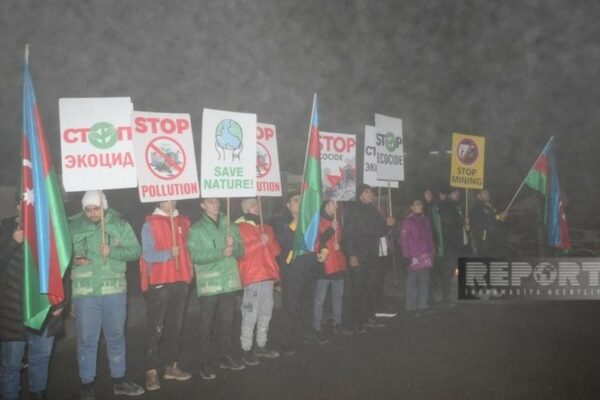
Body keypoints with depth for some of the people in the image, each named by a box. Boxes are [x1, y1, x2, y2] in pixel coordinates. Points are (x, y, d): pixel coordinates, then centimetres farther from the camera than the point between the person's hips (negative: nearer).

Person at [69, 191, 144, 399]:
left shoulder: (120, 224, 0)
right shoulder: (72, 225, -1)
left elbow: (135, 251, -2)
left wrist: (113, 252, -17)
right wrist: (73, 259, -14)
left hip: (115, 290, 1)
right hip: (84, 291, -1)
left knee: (116, 336, 13)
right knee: (86, 338, 5)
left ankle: (119, 380, 27)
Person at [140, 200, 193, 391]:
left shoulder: (183, 221, 12)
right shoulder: (150, 224, -5)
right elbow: (148, 255, -12)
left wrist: (190, 268, 9)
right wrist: (168, 253, -24)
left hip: (181, 280, 5)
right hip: (159, 282, -5)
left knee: (176, 326, 12)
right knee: (156, 328, -4)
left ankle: (172, 365, 22)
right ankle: (151, 371, 1)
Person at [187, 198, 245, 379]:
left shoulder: (230, 226, 11)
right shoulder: (196, 230, -2)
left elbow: (240, 252, 8)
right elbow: (196, 256, -13)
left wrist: (233, 245, -13)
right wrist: (221, 252, -20)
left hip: (229, 281, 4)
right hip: (209, 284, -4)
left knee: (227, 322, 13)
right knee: (207, 325, 1)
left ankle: (225, 356, 27)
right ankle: (205, 363, 9)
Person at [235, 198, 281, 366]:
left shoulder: (266, 227, 19)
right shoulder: (239, 228, -4)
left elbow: (275, 250, 19)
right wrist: (259, 242, -19)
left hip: (268, 276, 7)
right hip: (252, 278, -7)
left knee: (266, 313, 11)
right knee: (250, 315, -9)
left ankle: (261, 346, 22)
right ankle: (246, 350, -2)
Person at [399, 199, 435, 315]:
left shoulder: (425, 220, 15)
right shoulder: (407, 221, -3)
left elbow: (429, 238, 19)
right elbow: (404, 240, -6)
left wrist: (432, 252, 13)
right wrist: (407, 256, -11)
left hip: (425, 257, 6)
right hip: (414, 258, -6)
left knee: (424, 281, 7)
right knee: (412, 282, -3)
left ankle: (423, 304, 15)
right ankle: (412, 307, 2)